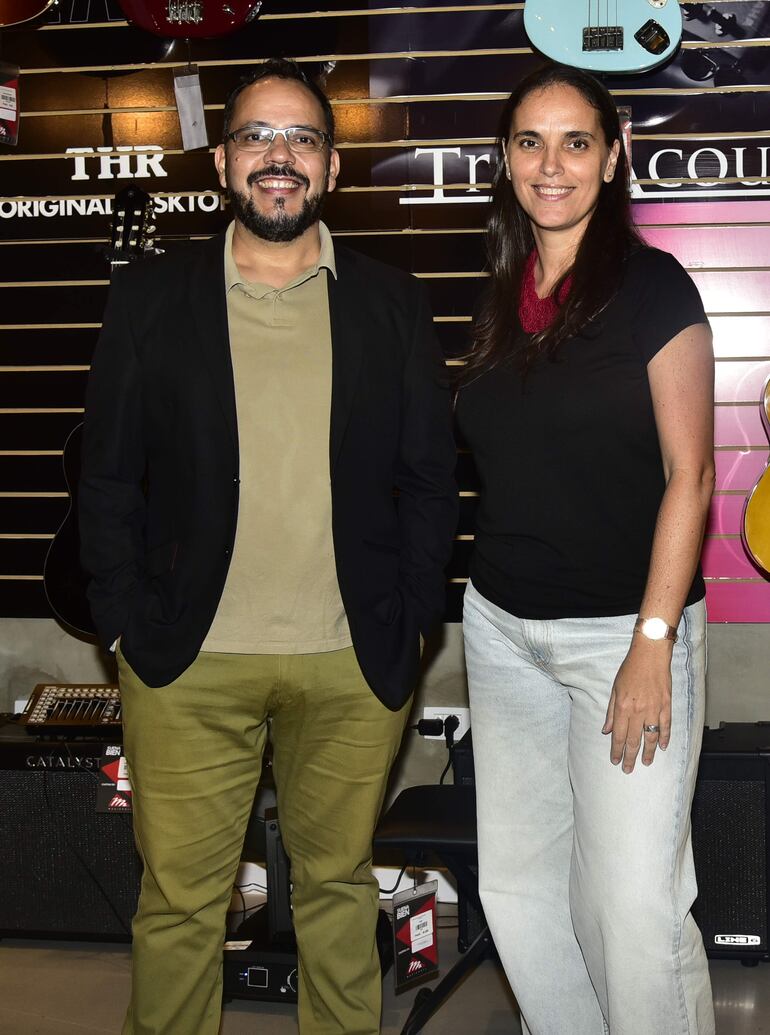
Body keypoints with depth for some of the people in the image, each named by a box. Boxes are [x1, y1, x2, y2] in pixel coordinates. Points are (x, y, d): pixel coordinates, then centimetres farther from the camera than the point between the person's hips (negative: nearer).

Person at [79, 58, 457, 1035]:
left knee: (338, 879, 14)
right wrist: (127, 624, -4)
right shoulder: (149, 295, 4)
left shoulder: (391, 302, 7)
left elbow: (429, 474, 6)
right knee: (179, 898, 7)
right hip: (188, 661, -1)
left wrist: (411, 620, -1)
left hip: (354, 662, 1)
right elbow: (107, 476, 3)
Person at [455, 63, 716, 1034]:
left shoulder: (653, 288, -7)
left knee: (633, 903, -6)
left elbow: (689, 473, -10)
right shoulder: (502, 301, 10)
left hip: (621, 628, -6)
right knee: (517, 883, 12)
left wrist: (653, 644, -16)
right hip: (503, 626, 6)